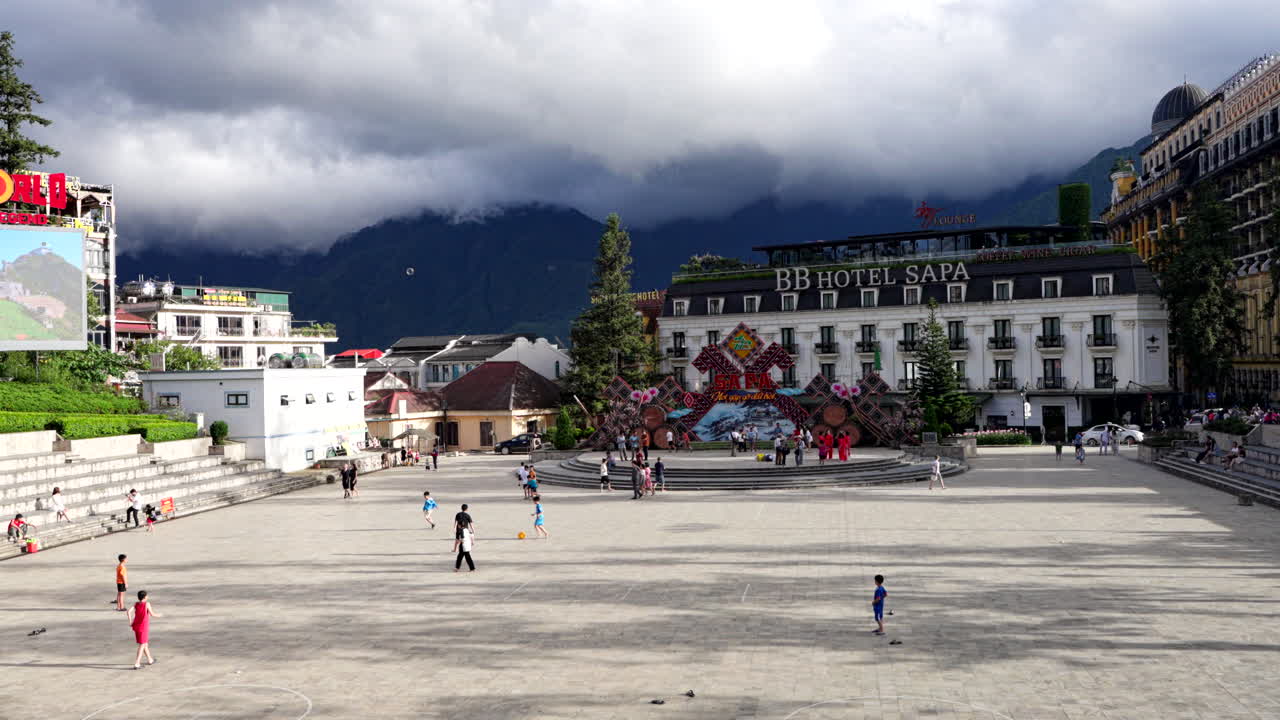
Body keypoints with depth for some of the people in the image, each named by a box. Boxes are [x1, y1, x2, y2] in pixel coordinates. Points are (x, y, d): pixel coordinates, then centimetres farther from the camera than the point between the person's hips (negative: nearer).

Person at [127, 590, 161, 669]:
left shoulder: (136, 604, 3)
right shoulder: (147, 604, -10)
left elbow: (129, 611, -9)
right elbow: (152, 614, -9)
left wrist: (130, 622, -3)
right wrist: (159, 615, 10)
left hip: (136, 626, 6)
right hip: (143, 627, -6)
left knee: (145, 643, 20)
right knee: (142, 645, -1)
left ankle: (150, 660, 34)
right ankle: (137, 664, -8)